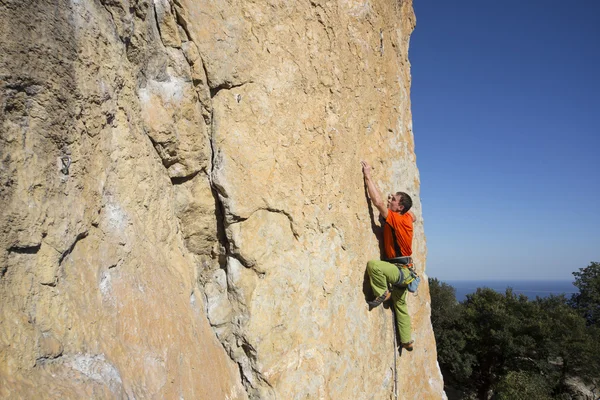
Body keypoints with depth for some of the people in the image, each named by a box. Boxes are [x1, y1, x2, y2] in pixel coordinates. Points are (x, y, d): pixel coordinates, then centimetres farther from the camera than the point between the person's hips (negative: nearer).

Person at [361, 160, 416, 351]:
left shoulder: (397, 219, -22)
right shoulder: (407, 217, 2)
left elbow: (378, 202, -30)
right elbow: (413, 215, 30)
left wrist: (368, 176, -25)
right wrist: (398, 200, 23)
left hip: (400, 269, -10)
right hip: (402, 270, 10)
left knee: (373, 264, -34)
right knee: (400, 305, 20)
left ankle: (383, 293, -12)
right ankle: (406, 341, 31)